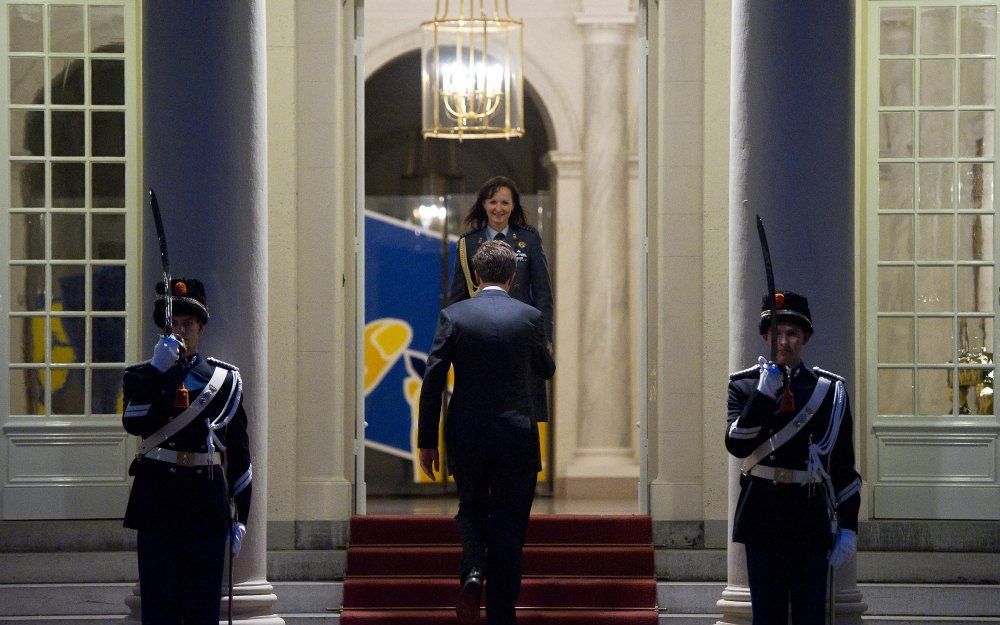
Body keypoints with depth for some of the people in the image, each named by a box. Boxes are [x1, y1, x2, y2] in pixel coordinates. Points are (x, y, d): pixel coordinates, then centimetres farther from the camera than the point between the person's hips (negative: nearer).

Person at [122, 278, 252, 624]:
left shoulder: (225, 379, 10)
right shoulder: (143, 375, 7)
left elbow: (239, 452, 10)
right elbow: (134, 423, -14)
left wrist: (241, 516, 6)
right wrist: (158, 368, -20)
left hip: (207, 500, 1)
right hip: (158, 501, -1)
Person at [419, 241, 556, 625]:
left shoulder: (453, 316, -4)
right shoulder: (529, 317, -3)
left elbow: (433, 380, -6)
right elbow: (546, 370, 13)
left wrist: (427, 441, 0)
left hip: (467, 436, 1)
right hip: (517, 438, 0)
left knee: (471, 510, 20)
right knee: (508, 528, 8)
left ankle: (473, 572, -8)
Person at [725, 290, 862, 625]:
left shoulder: (830, 390, 7)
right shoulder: (744, 386, 3)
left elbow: (844, 465, 8)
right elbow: (737, 445, -12)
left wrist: (848, 526, 3)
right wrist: (764, 393, -19)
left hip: (811, 520, 1)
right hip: (763, 521, -1)